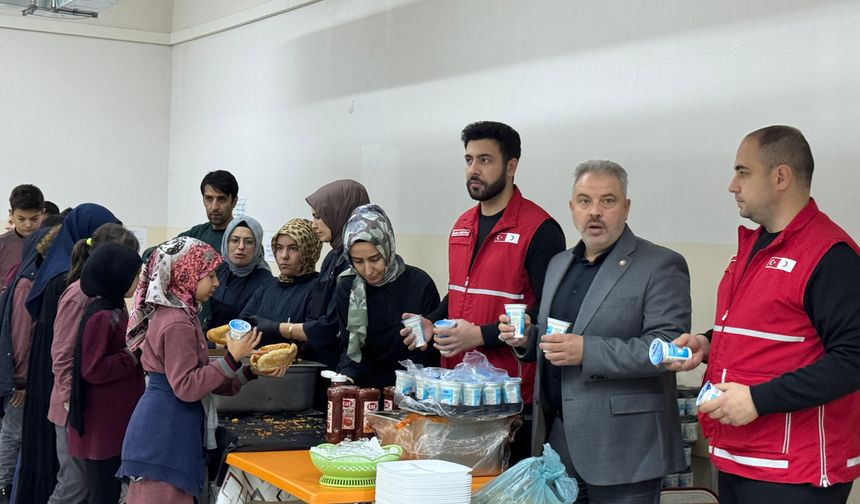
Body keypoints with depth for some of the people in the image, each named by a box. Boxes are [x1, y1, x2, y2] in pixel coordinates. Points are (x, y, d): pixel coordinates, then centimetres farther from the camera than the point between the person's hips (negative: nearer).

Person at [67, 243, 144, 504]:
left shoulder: (116, 309, 10)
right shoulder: (100, 317, -20)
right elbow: (92, 370, -22)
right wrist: (135, 354, -20)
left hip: (119, 419, 9)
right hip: (103, 425, -9)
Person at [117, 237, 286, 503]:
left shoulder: (179, 314, 14)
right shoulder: (176, 323, -17)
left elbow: (200, 375, 15)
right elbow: (186, 387, -19)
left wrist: (250, 371, 6)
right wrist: (232, 359, -19)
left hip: (169, 429, 10)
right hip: (166, 432, -10)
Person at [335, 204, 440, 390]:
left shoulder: (420, 284, -5)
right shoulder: (347, 289, 5)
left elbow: (433, 353, 0)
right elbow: (348, 348, 6)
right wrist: (345, 379, -11)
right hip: (365, 388, 2)